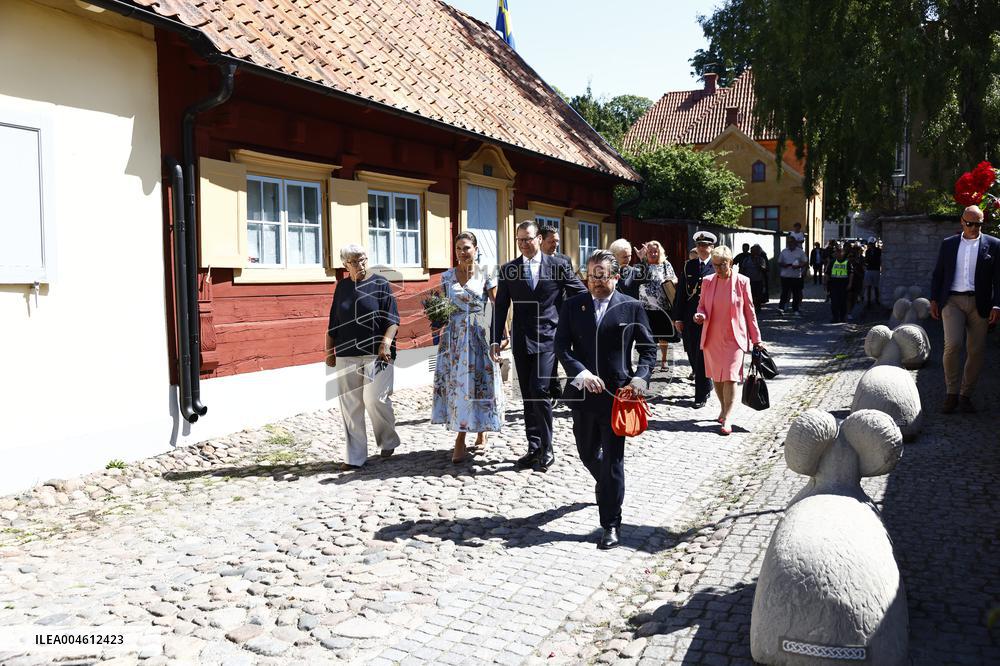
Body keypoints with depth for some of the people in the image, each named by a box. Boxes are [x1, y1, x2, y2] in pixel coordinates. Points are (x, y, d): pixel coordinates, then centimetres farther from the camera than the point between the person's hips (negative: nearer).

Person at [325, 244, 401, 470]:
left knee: (374, 398, -10)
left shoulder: (380, 284, 0)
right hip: (346, 354, 4)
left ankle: (388, 441, 17)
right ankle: (355, 456, 12)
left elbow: (393, 319, -3)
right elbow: (333, 323, 16)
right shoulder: (342, 287, 11)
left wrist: (386, 342, -17)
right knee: (350, 405, 4)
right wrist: (329, 350, 15)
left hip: (376, 353, -4)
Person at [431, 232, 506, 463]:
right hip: (454, 338, 2)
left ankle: (482, 431, 21)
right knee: (457, 384, 0)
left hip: (479, 337, -2)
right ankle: (460, 439, 5)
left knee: (480, 382, 2)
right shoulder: (447, 276, 6)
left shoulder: (485, 277, -1)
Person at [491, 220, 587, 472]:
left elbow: (583, 295, 5)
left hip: (548, 338, -4)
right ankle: (534, 448, 17)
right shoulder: (508, 270, 7)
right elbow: (500, 307, 7)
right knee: (528, 396, 8)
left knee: (540, 391, -14)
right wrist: (495, 340, 1)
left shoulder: (558, 266, 0)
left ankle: (546, 450, -1)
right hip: (522, 340, 4)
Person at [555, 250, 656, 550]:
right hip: (583, 391, 3)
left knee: (613, 460, 0)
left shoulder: (632, 307, 0)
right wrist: (582, 374, -18)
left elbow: (648, 349, 2)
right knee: (588, 453, 18)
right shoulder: (573, 306, 4)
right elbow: (561, 346, -2)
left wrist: (640, 378, -15)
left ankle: (611, 525, 10)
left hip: (617, 393, -3)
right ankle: (606, 485, 51)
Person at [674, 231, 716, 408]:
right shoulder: (688, 266, 10)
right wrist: (678, 317, 5)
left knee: (702, 357, -4)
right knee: (692, 355, 11)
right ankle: (706, 386, 34)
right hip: (689, 318, 4)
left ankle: (701, 396, 5)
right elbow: (681, 292, 9)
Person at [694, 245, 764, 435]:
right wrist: (700, 315, -12)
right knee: (716, 376, 13)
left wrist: (756, 338, 3)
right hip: (712, 337, 4)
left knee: (730, 377, -10)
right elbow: (702, 305, 13)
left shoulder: (742, 282, -4)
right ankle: (723, 409, 32)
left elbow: (749, 310, 2)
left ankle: (727, 419, -8)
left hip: (734, 337, -3)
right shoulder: (707, 281, 3)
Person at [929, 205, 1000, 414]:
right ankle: (952, 394, -4)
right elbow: (937, 274, 15)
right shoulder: (948, 244, 12)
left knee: (976, 351, 2)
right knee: (952, 345, -15)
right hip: (952, 301, 0)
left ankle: (966, 395, 13)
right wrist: (934, 300, 7)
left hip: (979, 304, 0)